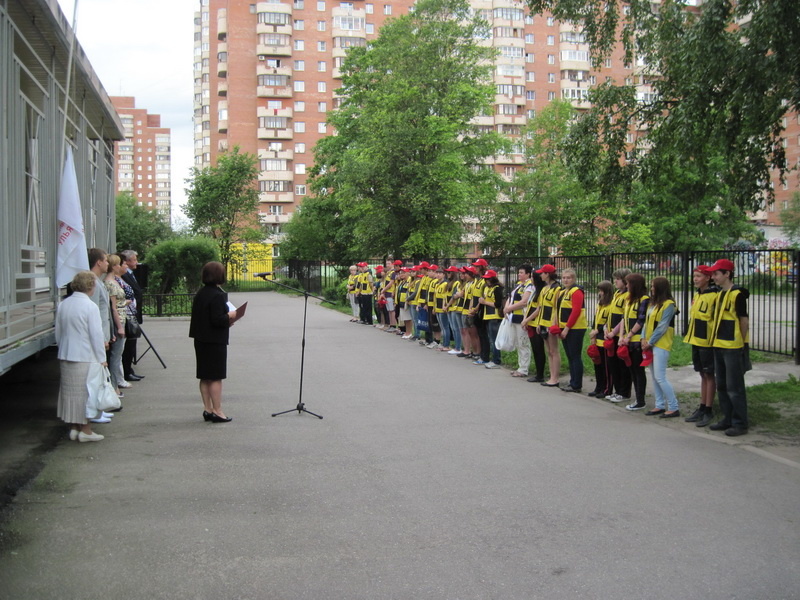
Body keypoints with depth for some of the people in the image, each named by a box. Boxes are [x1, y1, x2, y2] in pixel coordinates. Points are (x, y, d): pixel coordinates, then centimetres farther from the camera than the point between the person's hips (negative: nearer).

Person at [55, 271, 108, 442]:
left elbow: (58, 333, 16)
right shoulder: (90, 307, -14)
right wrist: (102, 359, -7)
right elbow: (96, 335, -14)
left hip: (65, 356, 7)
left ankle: (73, 427, 21)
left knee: (70, 391, 14)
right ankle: (85, 430, 7)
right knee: (86, 393, 2)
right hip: (85, 358, -7)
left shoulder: (63, 305, 7)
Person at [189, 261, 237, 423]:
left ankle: (207, 409, 19)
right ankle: (217, 411, 0)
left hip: (201, 340, 9)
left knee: (205, 377, 12)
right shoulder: (217, 295, -18)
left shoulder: (200, 293, 9)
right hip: (215, 341, -9)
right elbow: (217, 319, -24)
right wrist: (230, 316, -6)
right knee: (216, 377, -3)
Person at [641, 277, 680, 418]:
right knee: (655, 377, 10)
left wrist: (650, 342, -14)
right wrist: (644, 338, 1)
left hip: (660, 344, -9)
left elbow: (662, 327, -15)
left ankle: (673, 408, -5)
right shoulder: (652, 303, 15)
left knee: (660, 377, -11)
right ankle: (660, 406, 16)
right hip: (650, 344, 9)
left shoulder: (668, 304, -11)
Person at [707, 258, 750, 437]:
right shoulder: (720, 294, 14)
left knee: (734, 387, -4)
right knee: (722, 386, 14)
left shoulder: (737, 294, -13)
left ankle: (740, 423, 4)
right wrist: (716, 340, 15)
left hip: (733, 348, -9)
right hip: (719, 346, 9)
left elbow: (744, 320, -12)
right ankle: (728, 419, 24)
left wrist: (742, 343, -9)